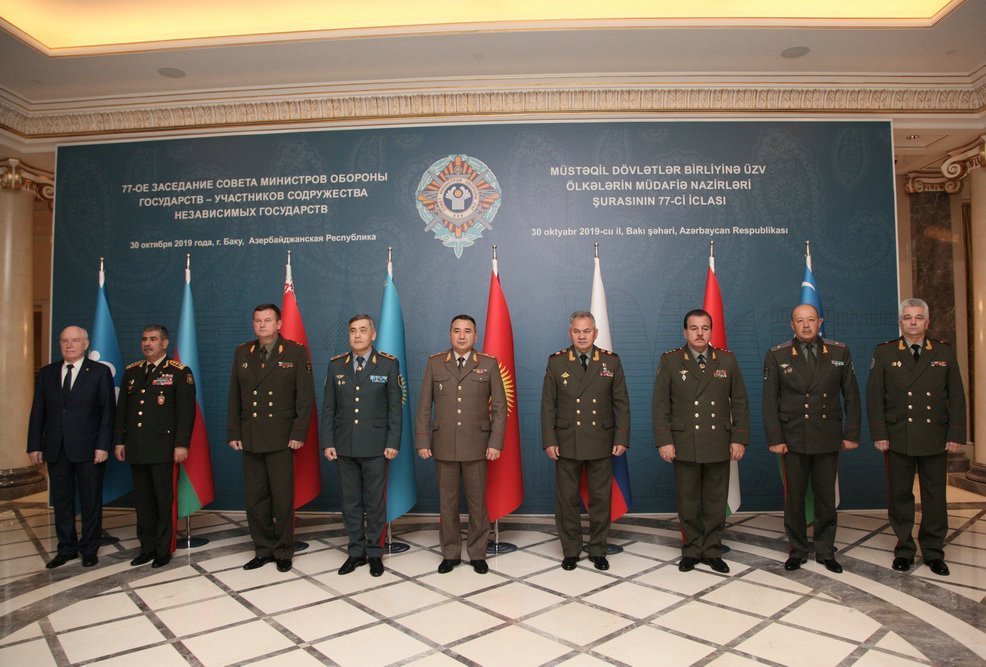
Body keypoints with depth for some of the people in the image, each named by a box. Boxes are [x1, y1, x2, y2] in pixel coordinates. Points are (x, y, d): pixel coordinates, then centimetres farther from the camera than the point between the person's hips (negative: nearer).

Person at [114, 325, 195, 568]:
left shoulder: (180, 372, -3)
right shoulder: (131, 372, 13)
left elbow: (186, 411, -7)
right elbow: (122, 409, 16)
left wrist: (181, 444, -13)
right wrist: (119, 441, 11)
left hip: (162, 448, -5)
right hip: (136, 448, 5)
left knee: (163, 500, 2)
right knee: (142, 500, 11)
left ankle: (163, 550, 13)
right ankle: (147, 548, 22)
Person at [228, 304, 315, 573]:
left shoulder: (296, 353, -1)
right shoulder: (242, 353, 11)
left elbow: (306, 396, -5)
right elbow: (234, 397, 11)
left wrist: (298, 434, -10)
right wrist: (233, 433, 6)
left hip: (281, 438, -4)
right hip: (250, 439, 4)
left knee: (283, 498, 2)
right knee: (255, 498, 9)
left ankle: (283, 552, 17)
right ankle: (263, 549, 23)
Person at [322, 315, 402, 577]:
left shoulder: (388, 364, -2)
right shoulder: (336, 365, 5)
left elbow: (395, 407, -3)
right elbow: (328, 407, 6)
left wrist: (393, 443, -7)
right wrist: (327, 443, 1)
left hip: (375, 447, -2)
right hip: (344, 446, 3)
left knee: (375, 502, 7)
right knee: (350, 502, 11)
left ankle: (374, 552, 22)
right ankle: (356, 552, 25)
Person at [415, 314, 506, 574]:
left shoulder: (489, 364, 1)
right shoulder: (435, 363, 4)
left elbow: (499, 406, -1)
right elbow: (424, 406, 4)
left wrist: (496, 443, -8)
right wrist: (423, 442, -1)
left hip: (476, 445, -1)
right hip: (444, 445, 1)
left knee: (477, 501, 7)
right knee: (447, 501, 9)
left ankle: (478, 553, 22)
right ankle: (450, 553, 24)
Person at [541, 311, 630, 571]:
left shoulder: (611, 361, 3)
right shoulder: (556, 362, 1)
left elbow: (621, 403, 4)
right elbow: (548, 405, 1)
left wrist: (622, 439, -3)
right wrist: (549, 441, -5)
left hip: (601, 443, 1)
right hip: (566, 443, 0)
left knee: (601, 498, 9)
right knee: (567, 499, 7)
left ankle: (598, 550, 24)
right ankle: (570, 551, 22)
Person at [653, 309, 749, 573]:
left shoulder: (727, 360, 5)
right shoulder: (670, 361, -1)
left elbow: (739, 403, 7)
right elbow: (660, 404, -2)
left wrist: (740, 439, 0)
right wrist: (664, 441, -8)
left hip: (719, 445, 2)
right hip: (684, 445, -1)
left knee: (716, 502, 9)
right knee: (688, 502, 7)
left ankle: (712, 551, 24)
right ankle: (692, 550, 22)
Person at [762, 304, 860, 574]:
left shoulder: (839, 352, 3)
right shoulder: (777, 356, -2)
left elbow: (851, 396, 6)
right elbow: (769, 401, -2)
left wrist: (851, 433, 2)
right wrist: (775, 438, -6)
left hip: (828, 439, 1)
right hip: (793, 439, -1)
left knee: (826, 496, 10)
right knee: (794, 497, 7)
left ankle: (825, 551, 25)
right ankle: (797, 551, 21)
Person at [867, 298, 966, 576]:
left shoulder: (945, 352, 7)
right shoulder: (884, 352, 3)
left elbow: (956, 397, 6)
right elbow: (874, 396, 0)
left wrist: (956, 435, -1)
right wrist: (879, 434, -6)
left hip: (936, 439, 1)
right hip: (898, 439, -1)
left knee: (935, 496, 8)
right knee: (900, 496, 6)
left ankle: (933, 551, 22)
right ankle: (904, 549, 19)